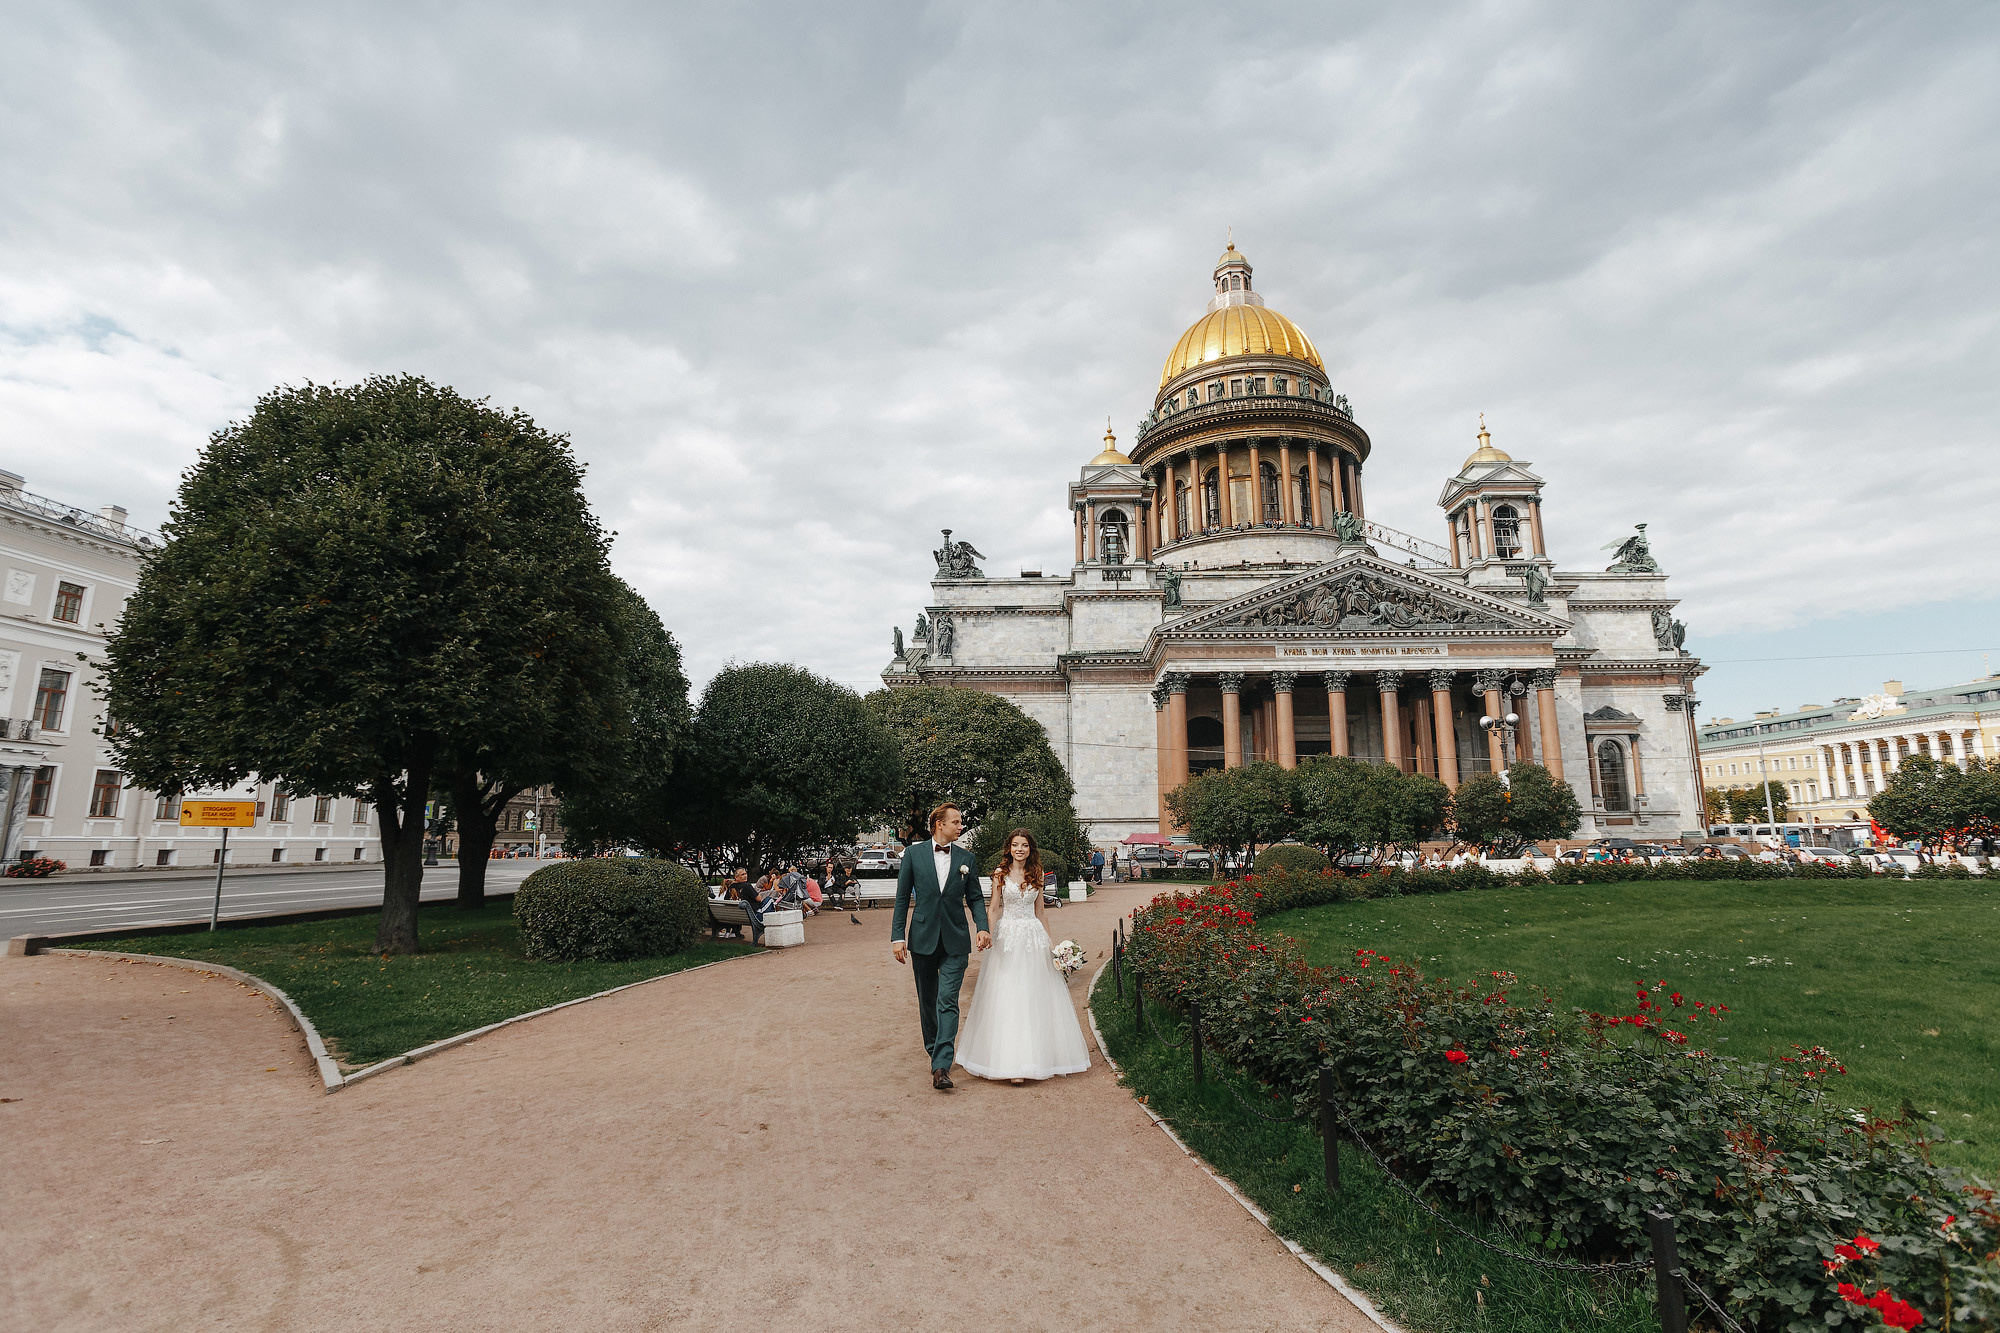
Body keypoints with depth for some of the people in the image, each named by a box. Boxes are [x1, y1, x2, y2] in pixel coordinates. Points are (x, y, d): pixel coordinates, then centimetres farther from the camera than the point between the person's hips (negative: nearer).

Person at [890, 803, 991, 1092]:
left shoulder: (965, 858, 5)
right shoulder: (914, 853, 0)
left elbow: (975, 897, 10)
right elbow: (902, 897, 2)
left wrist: (982, 927, -8)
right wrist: (898, 937, -4)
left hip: (955, 940, 0)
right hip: (922, 938, 0)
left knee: (948, 1001, -9)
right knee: (927, 1000, 13)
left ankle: (941, 1065, -11)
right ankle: (934, 1049, 34)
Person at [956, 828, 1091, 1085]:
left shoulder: (1036, 875, 9)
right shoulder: (1000, 875, 2)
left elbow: (1040, 910, 14)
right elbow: (993, 909, 2)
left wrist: (1048, 940, 12)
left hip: (1033, 937, 2)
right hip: (1008, 937, -2)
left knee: (1034, 996, 2)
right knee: (1006, 998, -5)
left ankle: (1033, 1057, 13)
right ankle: (1009, 1061, -1)